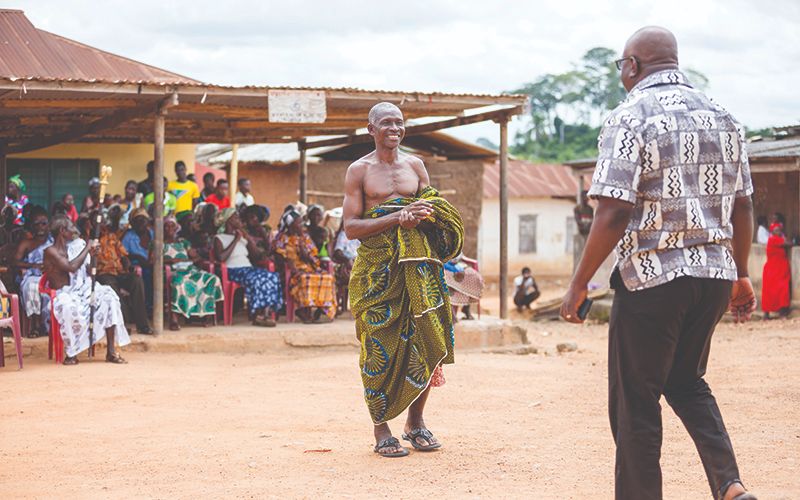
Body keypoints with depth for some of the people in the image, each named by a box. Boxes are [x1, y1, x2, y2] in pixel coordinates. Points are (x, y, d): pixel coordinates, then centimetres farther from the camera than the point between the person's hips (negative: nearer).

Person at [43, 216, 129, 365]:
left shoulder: (72, 247, 14)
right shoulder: (51, 252, -10)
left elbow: (87, 271, 17)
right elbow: (72, 267, -25)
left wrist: (91, 254, 1)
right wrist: (87, 249, -15)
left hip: (80, 291, 7)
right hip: (63, 295, -7)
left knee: (108, 295, -16)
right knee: (71, 308, -40)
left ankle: (111, 351, -19)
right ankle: (71, 353, -23)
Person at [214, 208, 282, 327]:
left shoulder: (241, 237, 27)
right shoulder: (219, 238, 5)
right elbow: (221, 258, -13)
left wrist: (247, 236, 10)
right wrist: (235, 241, -7)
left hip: (248, 268, 7)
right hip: (233, 270, -7)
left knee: (272, 277, -23)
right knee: (256, 280, -36)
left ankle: (266, 311, -30)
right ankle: (257, 315, -31)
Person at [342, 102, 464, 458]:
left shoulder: (415, 165, 14)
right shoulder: (359, 170, 2)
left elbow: (435, 211, 15)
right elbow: (351, 227, -5)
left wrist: (421, 216, -9)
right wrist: (398, 218, -15)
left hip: (418, 265, 4)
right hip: (377, 268, -3)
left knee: (424, 341, -1)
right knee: (380, 345, -5)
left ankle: (416, 422, 12)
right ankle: (381, 429, 3)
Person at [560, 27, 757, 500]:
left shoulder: (631, 117, -10)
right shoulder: (723, 117, 9)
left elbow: (613, 215, -16)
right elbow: (742, 208, 12)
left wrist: (579, 284, -8)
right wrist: (741, 275, 23)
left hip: (652, 275, -6)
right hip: (715, 274, 7)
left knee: (635, 402, 5)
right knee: (686, 382, 22)